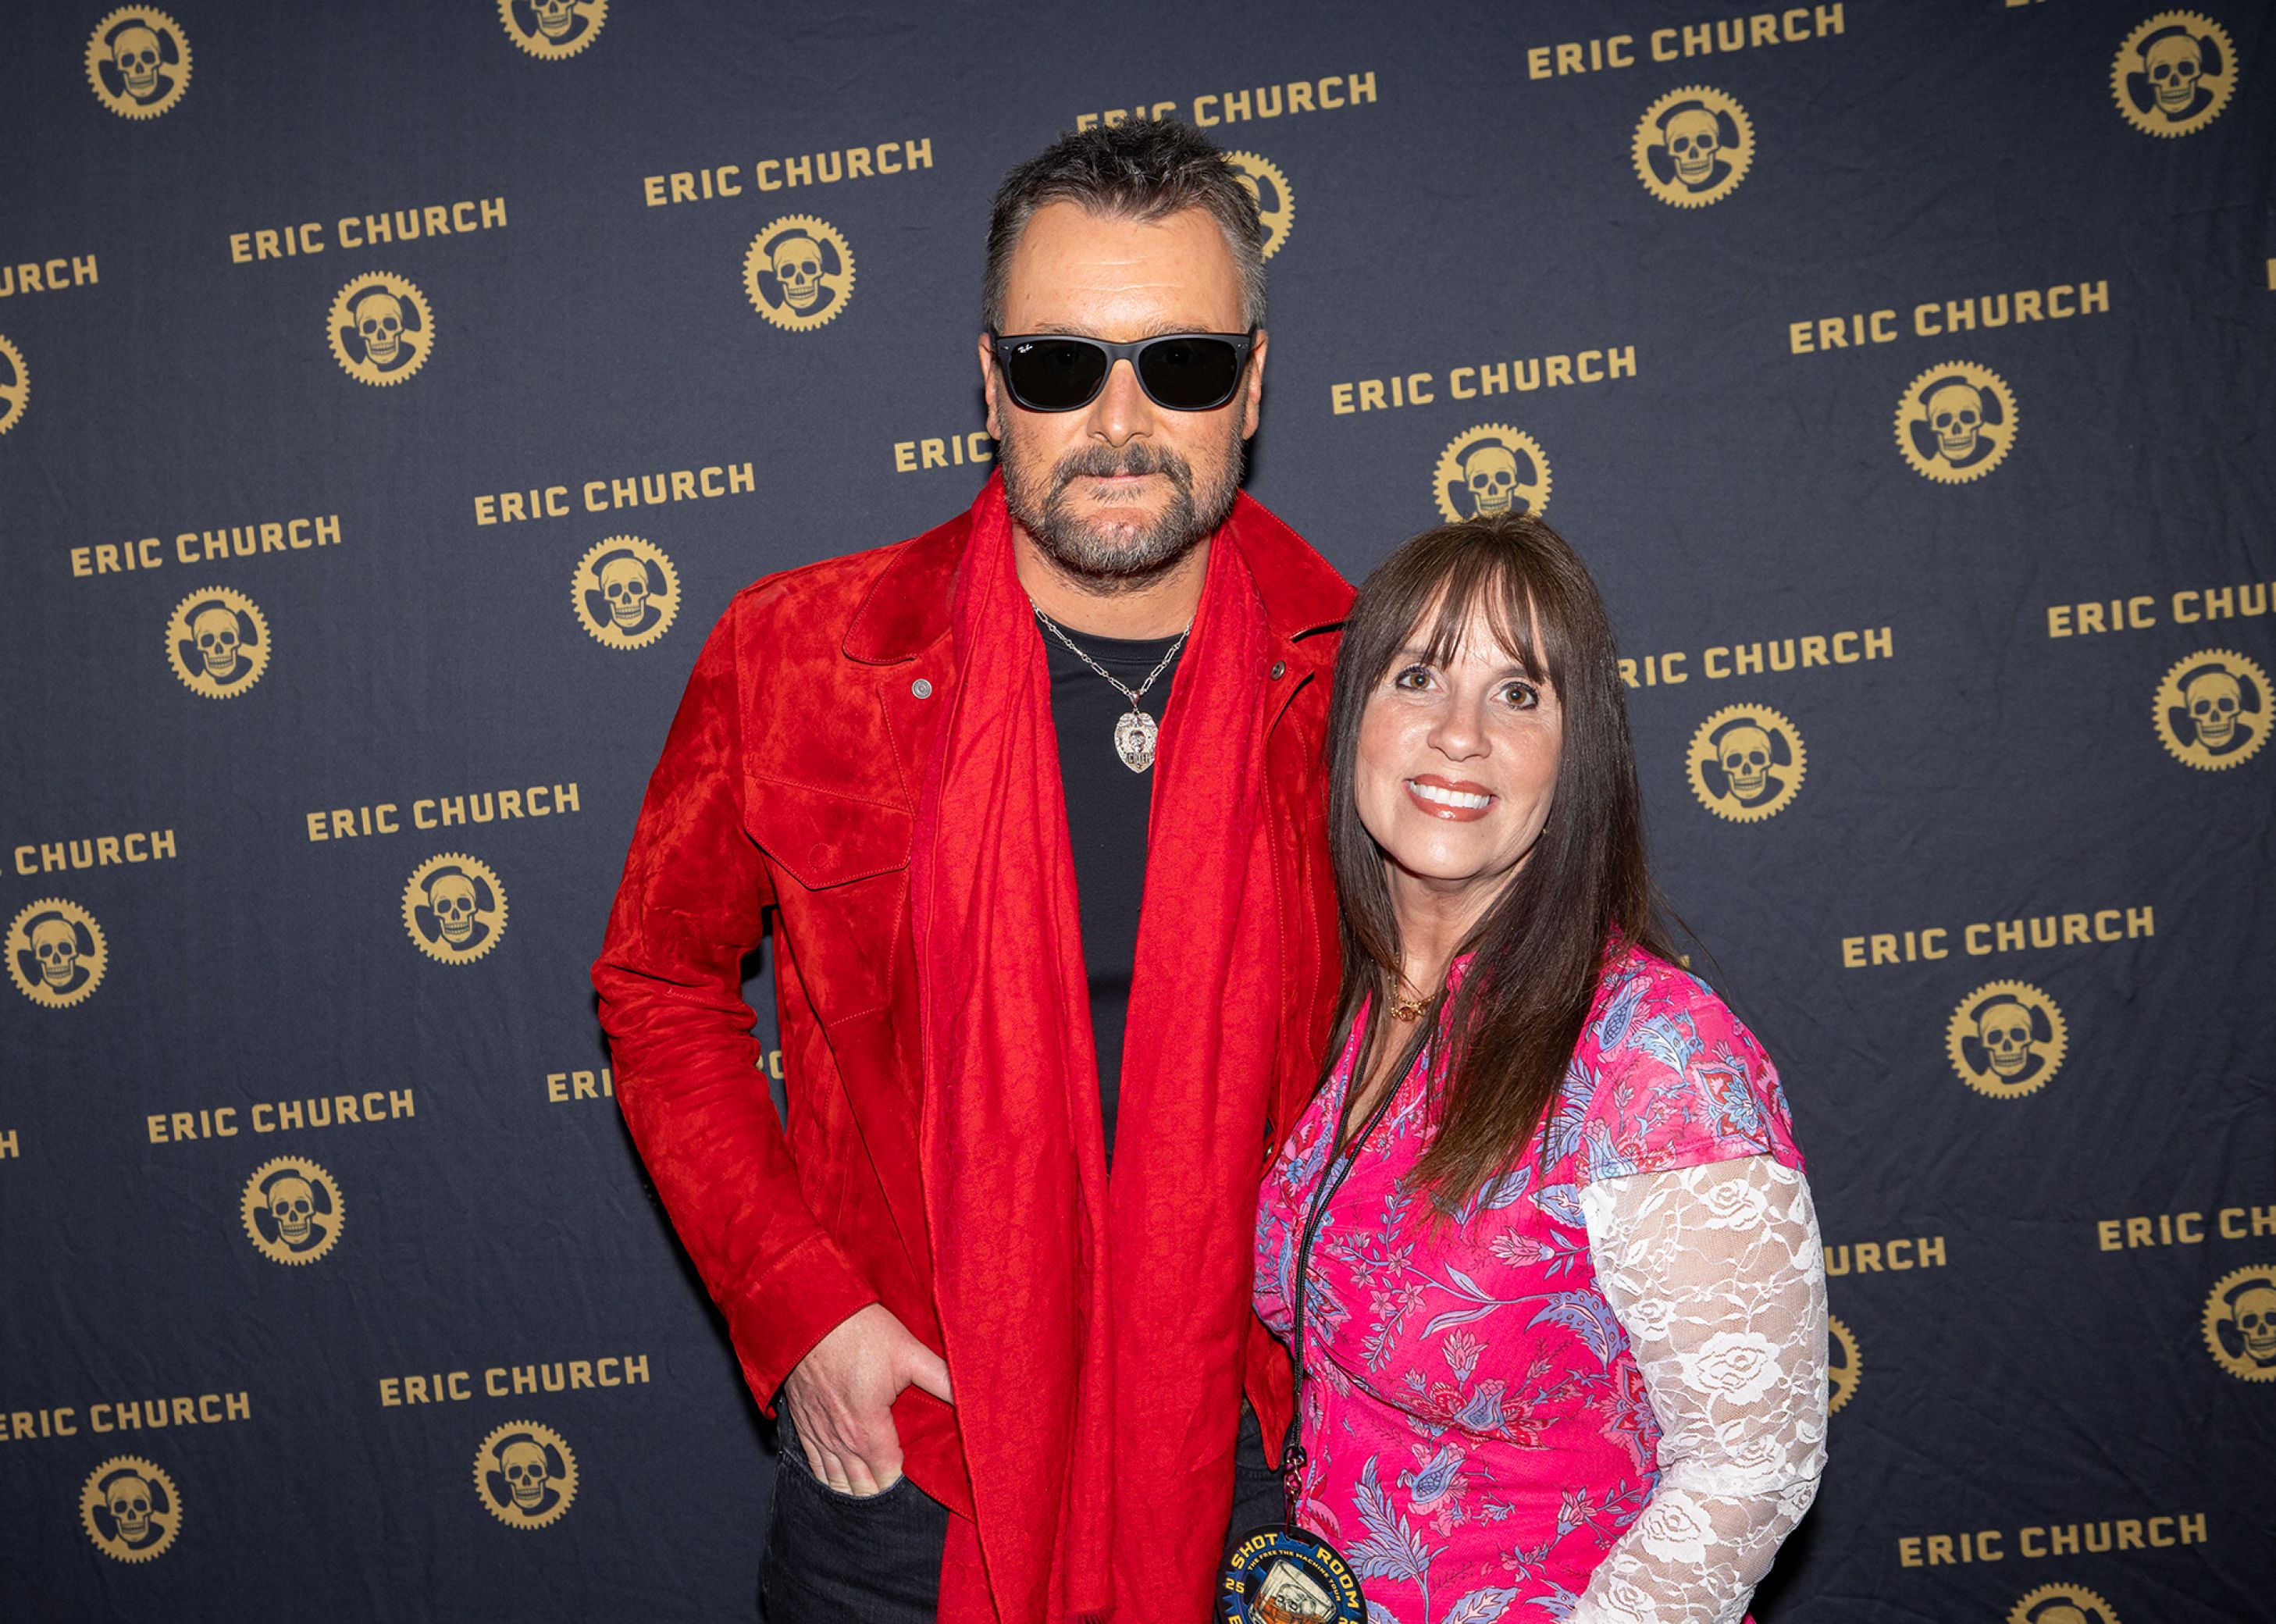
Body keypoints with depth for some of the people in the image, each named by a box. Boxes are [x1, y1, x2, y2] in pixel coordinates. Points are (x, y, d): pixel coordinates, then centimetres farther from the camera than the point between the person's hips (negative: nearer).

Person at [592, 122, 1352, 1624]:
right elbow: (660, 984, 2)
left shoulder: (1355, 690, -7)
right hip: (898, 1459, 0)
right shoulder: (793, 655, -9)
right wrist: (799, 1306, -7)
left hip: (1252, 1477, 1)